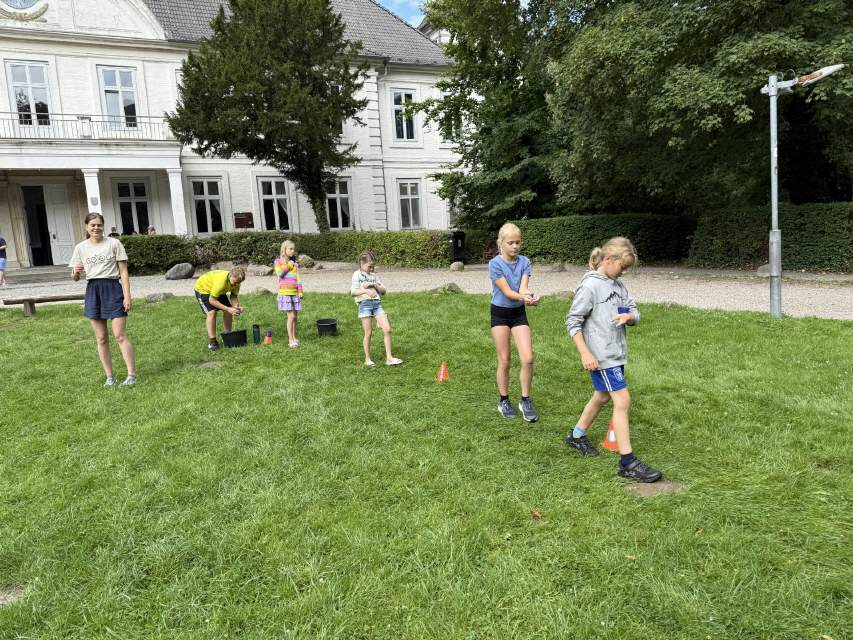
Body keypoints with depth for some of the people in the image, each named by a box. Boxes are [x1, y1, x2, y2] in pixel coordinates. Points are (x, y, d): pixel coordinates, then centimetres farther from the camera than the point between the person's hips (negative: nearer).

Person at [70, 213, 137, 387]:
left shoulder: (114, 243, -1)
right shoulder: (81, 248, 8)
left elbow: (123, 272, -2)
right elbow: (75, 278, 11)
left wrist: (127, 296, -9)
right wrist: (75, 273, -14)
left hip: (113, 289, -3)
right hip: (93, 291, 4)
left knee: (120, 335, -8)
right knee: (101, 338, 7)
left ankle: (132, 374, -4)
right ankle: (110, 376, 16)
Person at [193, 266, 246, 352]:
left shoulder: (236, 281, -21)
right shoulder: (221, 281, -42)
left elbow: (233, 296, -8)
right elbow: (212, 300, -35)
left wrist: (236, 306, -28)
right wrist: (228, 308, -39)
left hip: (218, 290, 7)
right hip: (203, 288, -7)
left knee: (228, 312, -2)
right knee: (211, 312, -21)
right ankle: (212, 341, -16)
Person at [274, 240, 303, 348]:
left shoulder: (295, 262, 11)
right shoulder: (278, 261, 3)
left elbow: (298, 278, 9)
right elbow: (280, 274, -12)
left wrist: (300, 291, 3)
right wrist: (288, 266, -10)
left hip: (295, 292, 4)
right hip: (285, 292, -4)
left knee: (295, 316, 5)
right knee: (291, 316, -9)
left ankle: (294, 338, 17)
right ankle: (290, 340, -2)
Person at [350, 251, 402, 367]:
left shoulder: (374, 275, 19)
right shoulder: (357, 274, 4)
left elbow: (384, 291, 15)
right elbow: (353, 292, -5)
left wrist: (374, 285, -1)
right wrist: (366, 291, -18)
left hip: (377, 303, 4)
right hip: (365, 304, -4)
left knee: (387, 329, -7)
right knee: (368, 333, -1)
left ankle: (389, 358, -2)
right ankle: (367, 359, 13)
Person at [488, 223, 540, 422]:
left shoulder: (524, 262, -3)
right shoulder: (495, 264, -13)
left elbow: (523, 288, -15)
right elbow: (507, 292, -20)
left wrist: (530, 296, -38)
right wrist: (523, 298, -39)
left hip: (519, 313, 3)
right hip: (500, 314, -3)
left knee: (528, 359, -6)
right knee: (504, 361, 3)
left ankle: (525, 400, 10)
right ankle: (504, 401, 21)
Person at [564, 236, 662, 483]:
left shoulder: (617, 284, 10)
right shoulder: (590, 286, -14)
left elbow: (635, 312, 12)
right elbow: (573, 321, -14)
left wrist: (629, 316, -13)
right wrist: (585, 353, -19)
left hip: (616, 352, 9)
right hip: (600, 356, -9)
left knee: (602, 396, 20)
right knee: (622, 401, -9)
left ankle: (577, 435, 40)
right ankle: (628, 463, -3)